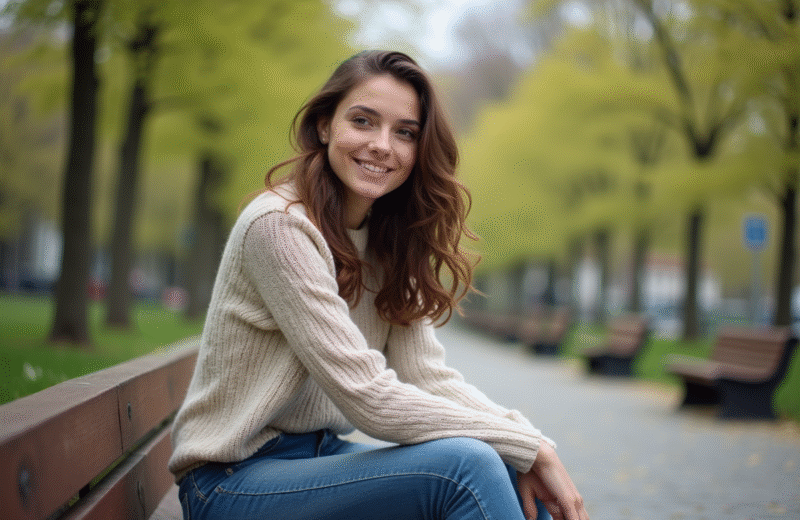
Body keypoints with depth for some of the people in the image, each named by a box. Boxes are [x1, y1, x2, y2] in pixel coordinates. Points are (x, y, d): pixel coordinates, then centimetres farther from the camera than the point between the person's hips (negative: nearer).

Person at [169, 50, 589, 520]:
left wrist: (533, 446, -18)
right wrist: (527, 447, -20)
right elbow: (369, 400, -23)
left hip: (322, 455, 7)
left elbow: (428, 374, -2)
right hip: (234, 482, -7)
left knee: (515, 476, -11)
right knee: (466, 465, -24)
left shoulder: (388, 243, 8)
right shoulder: (279, 225, -19)